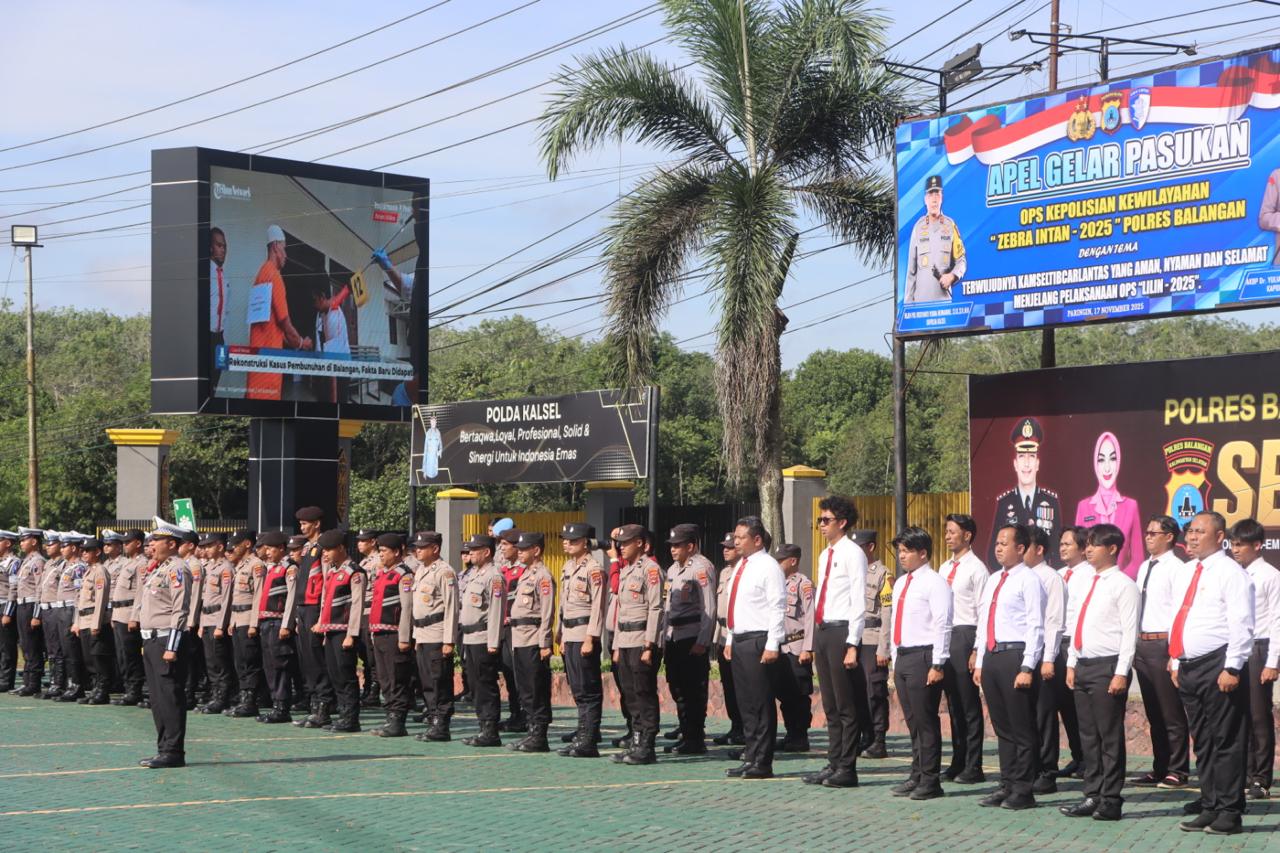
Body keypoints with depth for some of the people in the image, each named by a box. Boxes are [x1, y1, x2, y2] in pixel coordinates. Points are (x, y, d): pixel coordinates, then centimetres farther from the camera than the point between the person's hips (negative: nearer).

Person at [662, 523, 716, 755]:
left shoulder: (702, 568, -10)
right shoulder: (673, 570, 17)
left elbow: (709, 608, -15)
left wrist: (702, 642, -19)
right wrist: (664, 638, 16)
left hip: (693, 638, -9)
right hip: (673, 637, 9)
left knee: (694, 690, -4)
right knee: (677, 688, 11)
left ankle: (696, 740, 0)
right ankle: (685, 735, 19)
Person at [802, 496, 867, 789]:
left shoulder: (852, 554, -8)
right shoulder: (825, 555, 17)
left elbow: (859, 602, -13)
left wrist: (852, 644, -18)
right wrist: (812, 641, 17)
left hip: (841, 632, -9)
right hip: (822, 631, 9)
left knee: (847, 706, -3)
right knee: (830, 705, 12)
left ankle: (847, 769, 0)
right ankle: (834, 764, 18)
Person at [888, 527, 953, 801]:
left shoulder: (934, 583, -9)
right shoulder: (900, 583, 17)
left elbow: (942, 626, -15)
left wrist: (937, 665, -19)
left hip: (923, 657, -8)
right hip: (902, 656, 8)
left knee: (926, 720, -5)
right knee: (912, 721, 12)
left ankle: (930, 781, 0)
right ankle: (917, 776, 19)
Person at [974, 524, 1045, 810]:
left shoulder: (1028, 580, -7)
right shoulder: (993, 581, 18)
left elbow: (1036, 626, -12)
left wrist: (1027, 668, -18)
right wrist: (979, 662, 16)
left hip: (1016, 655, -8)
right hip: (991, 657, 8)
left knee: (1022, 728, -2)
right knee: (1002, 727, 13)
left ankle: (1023, 791, 2)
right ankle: (1007, 785, 19)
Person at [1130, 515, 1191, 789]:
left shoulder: (1175, 568, -10)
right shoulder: (1144, 568, 15)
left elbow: (1180, 611, -15)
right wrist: (1135, 645, 14)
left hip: (1163, 643, -8)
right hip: (1142, 643, 8)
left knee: (1171, 713, -2)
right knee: (1153, 713, 14)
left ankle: (1177, 772, 5)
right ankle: (1159, 769, 21)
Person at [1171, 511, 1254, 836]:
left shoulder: (1230, 573, -8)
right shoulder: (1183, 573, 16)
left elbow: (1241, 625, -14)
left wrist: (1232, 668, -18)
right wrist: (1175, 662, 19)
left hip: (1218, 668, -8)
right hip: (1188, 667, 8)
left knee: (1226, 741, -4)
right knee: (1202, 742, 13)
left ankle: (1229, 813, 0)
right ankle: (1210, 807, 19)